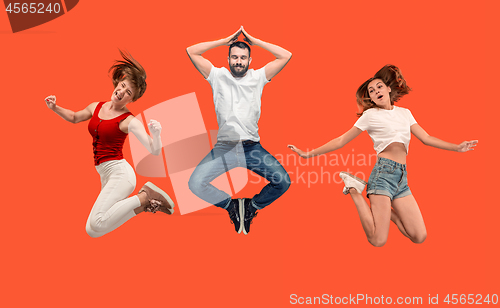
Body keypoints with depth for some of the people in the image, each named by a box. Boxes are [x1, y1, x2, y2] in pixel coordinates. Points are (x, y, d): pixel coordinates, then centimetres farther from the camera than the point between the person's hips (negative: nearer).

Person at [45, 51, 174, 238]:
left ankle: (145, 197, -9)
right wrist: (55, 108, 14)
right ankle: (145, 203, 18)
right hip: (105, 176, 8)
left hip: (119, 172, -8)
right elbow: (74, 118, 28)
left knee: (96, 225, -25)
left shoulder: (129, 121, -12)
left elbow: (154, 151, -19)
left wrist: (156, 134, -39)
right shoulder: (96, 107, 7)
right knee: (92, 229, 14)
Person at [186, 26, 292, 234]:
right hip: (224, 147, 0)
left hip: (252, 148, 0)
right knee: (195, 184, -20)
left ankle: (251, 206, 9)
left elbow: (286, 56, 5)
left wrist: (254, 41, 8)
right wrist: (225, 41, 9)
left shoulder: (258, 77, 12)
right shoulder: (218, 76, 11)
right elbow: (191, 51, 5)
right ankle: (231, 205, 7)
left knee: (283, 181, -19)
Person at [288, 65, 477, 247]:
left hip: (402, 177, 5)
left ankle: (384, 209, 17)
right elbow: (341, 141, 4)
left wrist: (457, 148, 16)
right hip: (384, 171, -5)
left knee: (419, 238, -4)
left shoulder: (405, 113, 19)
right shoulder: (370, 115, 5)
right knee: (378, 241, -15)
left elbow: (426, 139, 22)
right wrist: (309, 154, -1)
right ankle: (355, 190, 4)